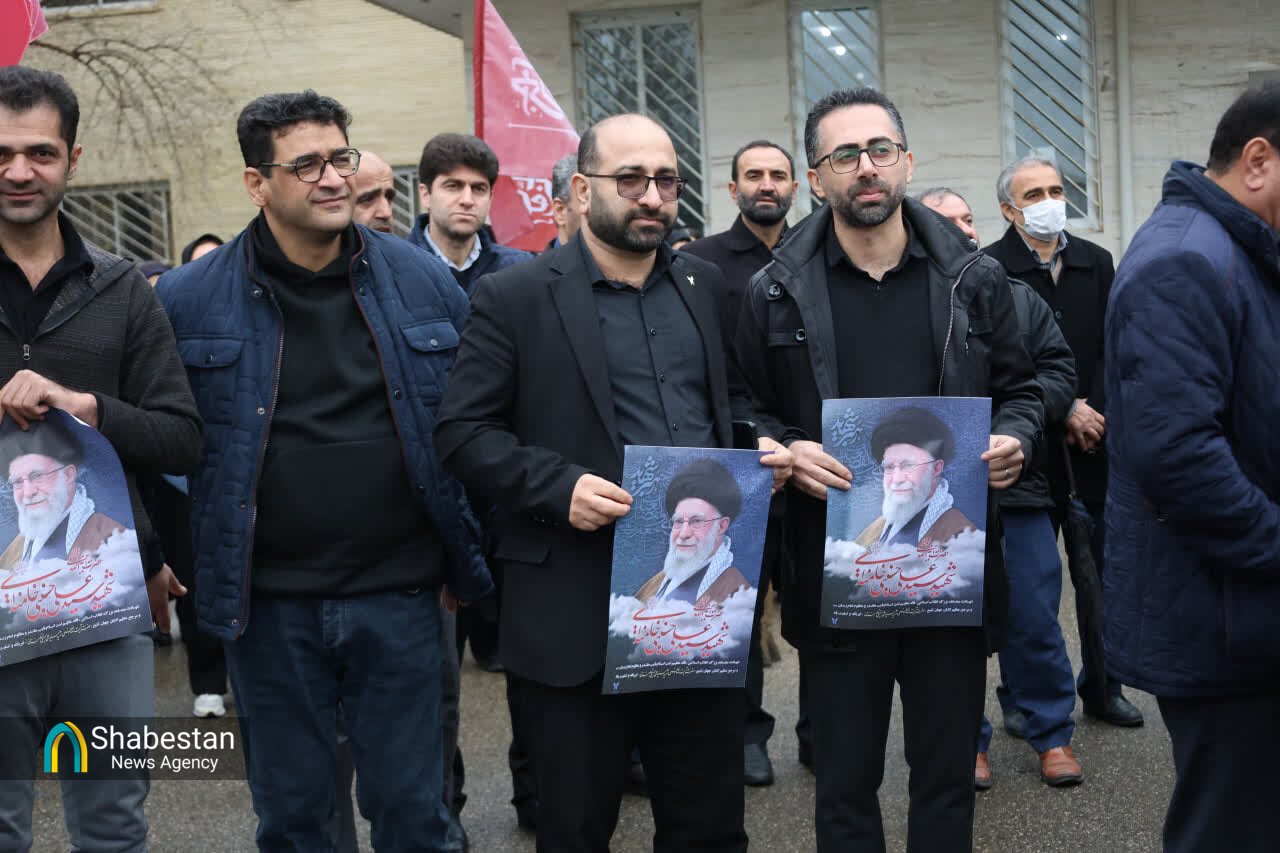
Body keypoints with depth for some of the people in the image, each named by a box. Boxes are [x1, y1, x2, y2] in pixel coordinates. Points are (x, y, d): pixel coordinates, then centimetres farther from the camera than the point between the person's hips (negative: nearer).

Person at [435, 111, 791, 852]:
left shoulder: (705, 285, 11)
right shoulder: (513, 298, -4)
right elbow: (464, 431, -6)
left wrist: (759, 448, -1)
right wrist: (559, 486, -19)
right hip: (578, 607, -4)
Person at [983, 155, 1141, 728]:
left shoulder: (1096, 262, 10)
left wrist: (1093, 411, -6)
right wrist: (1063, 411, -12)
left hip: (1094, 444, 4)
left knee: (1104, 576, 10)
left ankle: (1102, 687, 24)